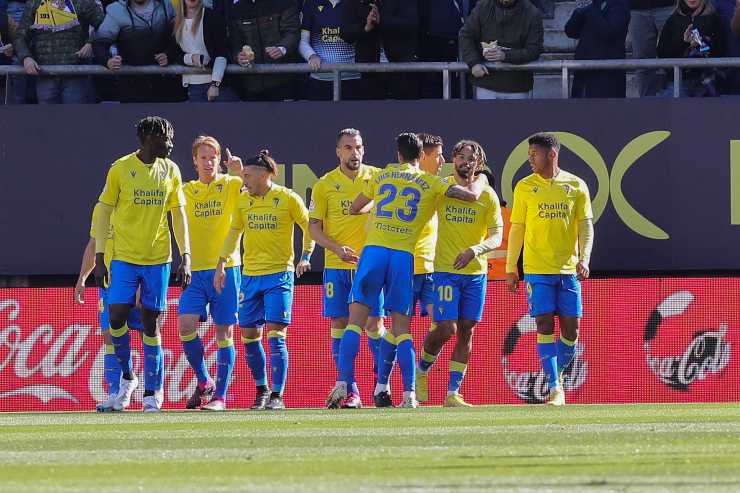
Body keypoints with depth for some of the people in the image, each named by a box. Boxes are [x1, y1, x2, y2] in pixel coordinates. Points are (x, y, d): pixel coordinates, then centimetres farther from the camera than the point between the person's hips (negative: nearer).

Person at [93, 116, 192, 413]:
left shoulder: (170, 171, 6)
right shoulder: (121, 169, -4)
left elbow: (179, 216, 10)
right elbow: (104, 213, 0)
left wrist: (185, 258, 3)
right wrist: (99, 258, -4)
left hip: (158, 259, 2)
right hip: (124, 258, -2)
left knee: (151, 324, 2)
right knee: (117, 318, -12)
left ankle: (152, 393, 6)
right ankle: (127, 377, 11)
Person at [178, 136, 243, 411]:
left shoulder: (230, 185, 3)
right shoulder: (187, 191, 11)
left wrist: (240, 172, -27)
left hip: (225, 267, -2)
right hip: (195, 271, 2)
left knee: (224, 332, -1)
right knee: (186, 325, -13)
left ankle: (220, 396, 3)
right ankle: (204, 381, 7)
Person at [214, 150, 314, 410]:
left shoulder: (288, 199, -7)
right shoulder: (243, 200, 7)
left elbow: (310, 228, 2)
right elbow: (234, 232, 18)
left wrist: (305, 257, -9)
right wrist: (221, 264, 13)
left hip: (279, 274, -5)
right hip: (250, 275, 5)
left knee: (275, 334, -11)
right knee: (249, 335, 5)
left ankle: (277, 396, -8)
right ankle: (262, 390, 22)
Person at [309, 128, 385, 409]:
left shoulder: (377, 177, 3)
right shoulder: (325, 185, 3)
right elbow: (314, 227, 4)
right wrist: (336, 248, -12)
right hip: (337, 266, 1)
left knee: (374, 323, -4)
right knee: (340, 323, -1)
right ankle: (349, 390, 3)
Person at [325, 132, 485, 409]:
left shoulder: (382, 177, 15)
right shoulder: (430, 183, 10)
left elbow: (354, 209, 26)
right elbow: (471, 196, 7)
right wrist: (479, 181, 30)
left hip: (374, 251, 0)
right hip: (404, 256, 0)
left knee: (356, 319, 1)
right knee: (401, 326, 4)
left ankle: (343, 383, -13)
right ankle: (409, 394, -6)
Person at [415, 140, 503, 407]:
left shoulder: (487, 195, 1)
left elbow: (496, 237, -4)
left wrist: (474, 250, -23)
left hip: (476, 272, 2)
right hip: (445, 270, -2)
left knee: (466, 331, 1)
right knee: (446, 329, -11)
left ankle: (453, 393, 7)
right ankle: (422, 370, 16)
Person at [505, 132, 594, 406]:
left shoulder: (576, 186, 5)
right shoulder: (525, 187, 5)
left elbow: (586, 226, 4)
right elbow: (516, 228, 8)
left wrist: (584, 258, -11)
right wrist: (510, 268, 6)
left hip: (568, 269, 1)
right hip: (537, 269, -1)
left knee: (571, 329, 1)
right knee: (545, 326, -9)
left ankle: (556, 376, 25)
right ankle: (554, 389, -9)